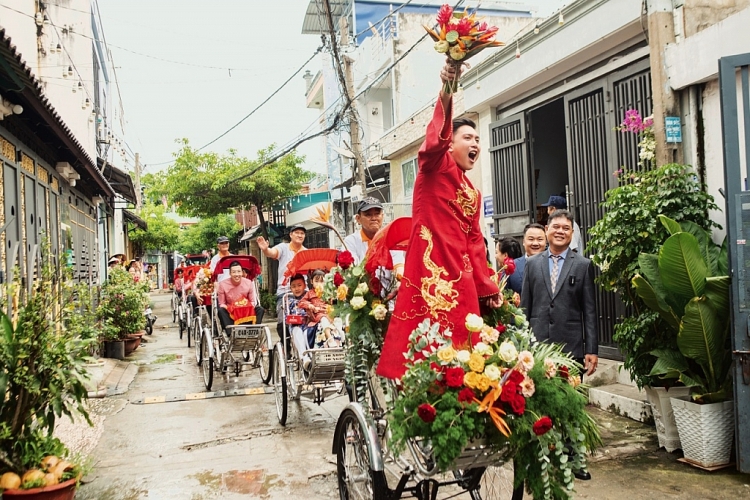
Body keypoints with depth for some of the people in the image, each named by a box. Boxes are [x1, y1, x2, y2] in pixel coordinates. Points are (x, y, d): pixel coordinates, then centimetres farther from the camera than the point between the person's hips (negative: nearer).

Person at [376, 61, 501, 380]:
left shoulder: (473, 194, 21)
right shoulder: (435, 168, 1)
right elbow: (435, 140, -21)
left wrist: (486, 287, 19)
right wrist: (446, 93, -37)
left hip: (461, 279, 8)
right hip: (429, 272, -8)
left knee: (461, 352, 8)